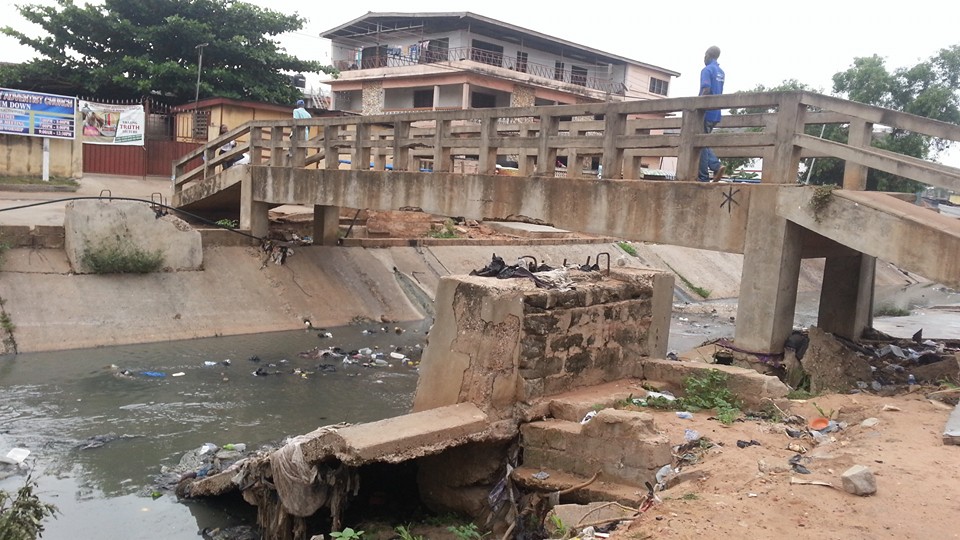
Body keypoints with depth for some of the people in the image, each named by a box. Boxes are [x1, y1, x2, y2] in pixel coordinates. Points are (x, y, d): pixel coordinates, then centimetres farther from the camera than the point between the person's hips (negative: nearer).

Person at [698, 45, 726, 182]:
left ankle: (703, 176, -3)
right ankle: (716, 166, -3)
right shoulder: (721, 72, 18)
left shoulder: (707, 70, -8)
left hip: (707, 112, -8)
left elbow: (706, 89, -19)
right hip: (716, 113, 8)